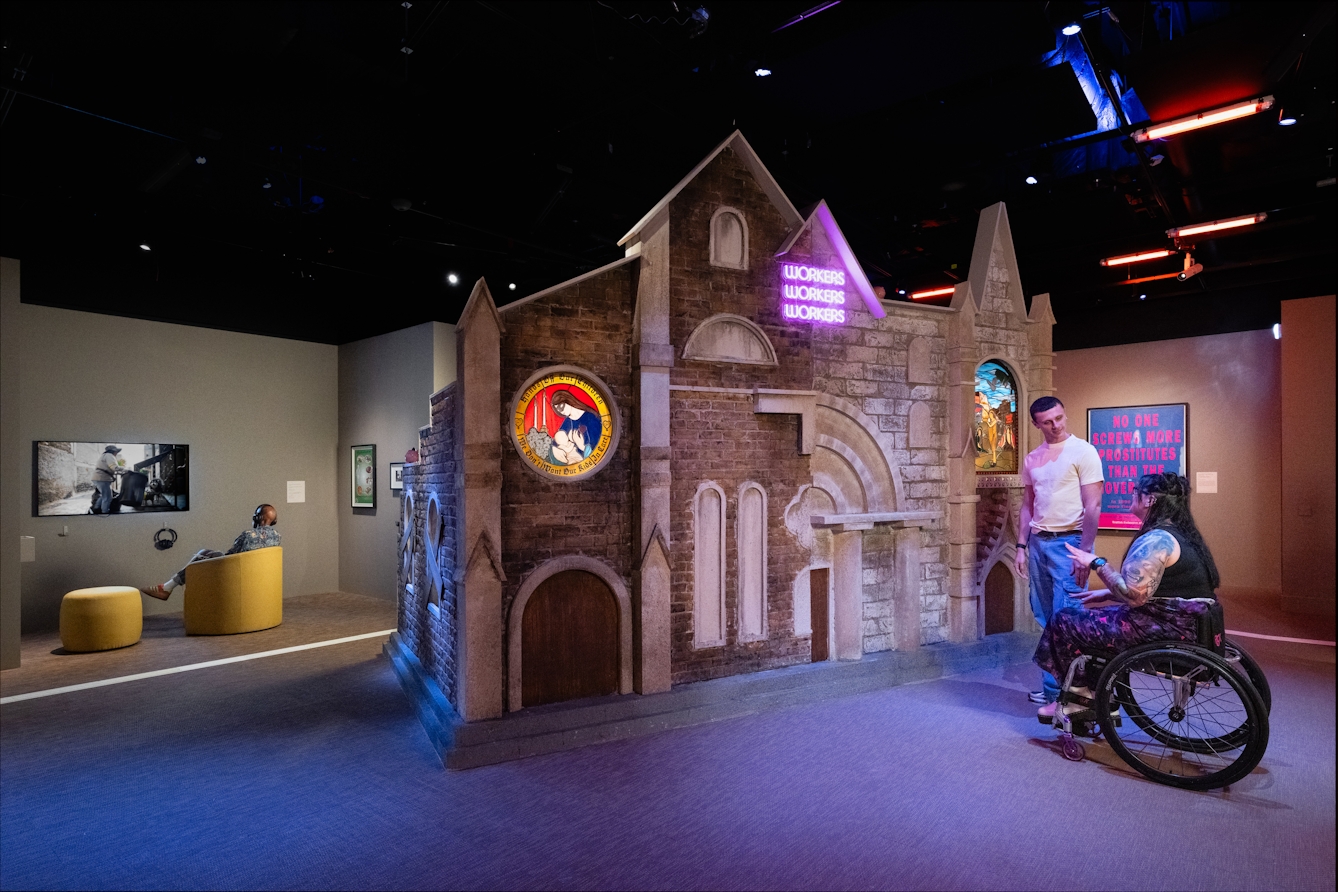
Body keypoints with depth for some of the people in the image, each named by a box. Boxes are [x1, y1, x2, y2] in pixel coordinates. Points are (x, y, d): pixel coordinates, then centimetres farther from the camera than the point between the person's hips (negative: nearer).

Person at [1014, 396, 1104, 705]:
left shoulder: (1083, 451, -6)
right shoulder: (1031, 459, 12)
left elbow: (1093, 506, -10)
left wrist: (1084, 551, -15)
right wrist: (1022, 546, 11)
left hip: (1068, 541, -6)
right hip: (1038, 542, 6)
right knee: (1046, 619, 12)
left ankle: (1059, 692, 4)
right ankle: (1053, 686, 22)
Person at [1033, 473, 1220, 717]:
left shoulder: (1157, 540, -21)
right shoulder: (1180, 534, 11)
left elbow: (1133, 596, -25)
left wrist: (1097, 563, -16)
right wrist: (1107, 593, 19)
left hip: (1165, 631, -10)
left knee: (1064, 621, -2)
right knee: (1087, 614, 22)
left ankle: (1082, 693, 16)